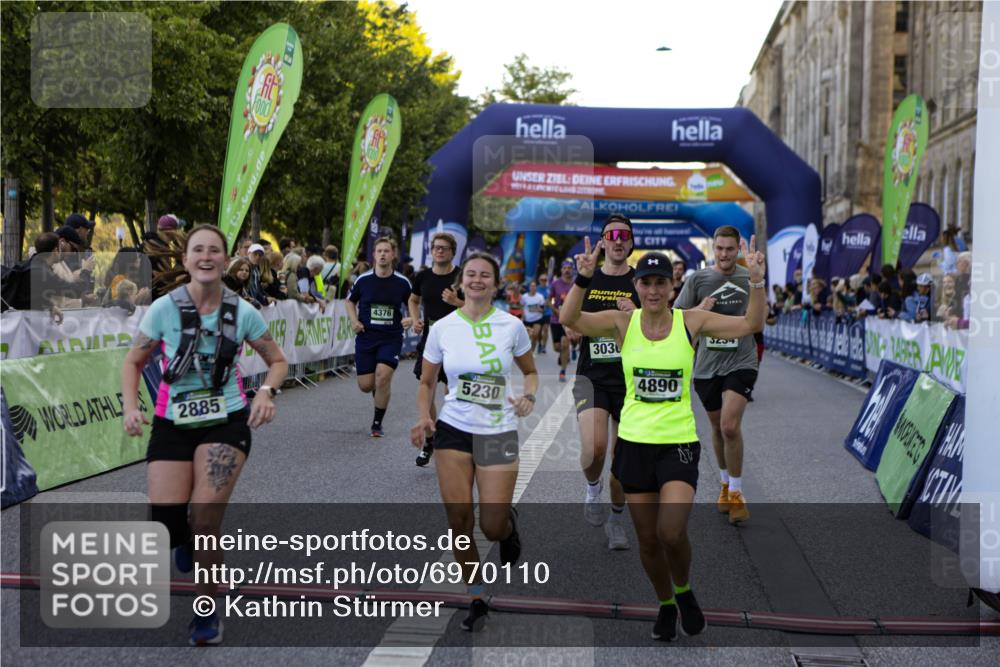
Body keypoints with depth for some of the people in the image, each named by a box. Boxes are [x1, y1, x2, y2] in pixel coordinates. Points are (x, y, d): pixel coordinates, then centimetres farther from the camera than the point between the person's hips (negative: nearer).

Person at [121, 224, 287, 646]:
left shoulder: (242, 311, -6)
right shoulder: (164, 308, -8)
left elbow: (277, 361, 7)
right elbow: (134, 362, 4)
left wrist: (266, 392, -14)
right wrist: (130, 407, -13)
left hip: (227, 421, -1)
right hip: (172, 424, 1)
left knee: (206, 522, -12)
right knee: (166, 528, -9)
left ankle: (207, 612, 11)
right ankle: (186, 538, 32)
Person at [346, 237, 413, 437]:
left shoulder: (402, 282, -2)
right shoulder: (363, 280, -1)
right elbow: (350, 301, 15)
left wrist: (411, 319, -9)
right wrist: (354, 321, -1)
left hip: (391, 338, -1)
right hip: (366, 337, 2)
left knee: (383, 376, -20)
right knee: (365, 385, 1)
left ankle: (377, 424, -2)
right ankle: (380, 391, 40)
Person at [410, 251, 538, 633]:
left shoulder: (511, 326, -3)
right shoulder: (442, 328, -1)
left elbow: (530, 372, 11)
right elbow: (426, 382, 8)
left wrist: (529, 395, -10)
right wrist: (424, 417, -9)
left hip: (498, 433, -1)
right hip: (453, 430, 1)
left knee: (492, 527, -4)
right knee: (459, 522, -1)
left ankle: (509, 524, 35)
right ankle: (476, 599, 19)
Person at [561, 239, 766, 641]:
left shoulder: (691, 321, -3)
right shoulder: (622, 323, -3)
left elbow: (751, 325, -7)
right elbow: (569, 319, -16)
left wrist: (756, 282, -22)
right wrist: (583, 279, -31)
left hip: (679, 443, -2)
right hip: (634, 443, 2)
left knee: (671, 534, -14)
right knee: (647, 540, 10)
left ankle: (684, 592, 18)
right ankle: (666, 605, 35)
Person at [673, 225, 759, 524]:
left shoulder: (750, 278, 3)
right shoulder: (698, 279, 1)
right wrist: (700, 309, -16)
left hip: (740, 362, -2)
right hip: (707, 365, 2)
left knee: (730, 426, -18)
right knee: (717, 427, 15)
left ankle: (735, 493, -4)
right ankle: (726, 483, 38)